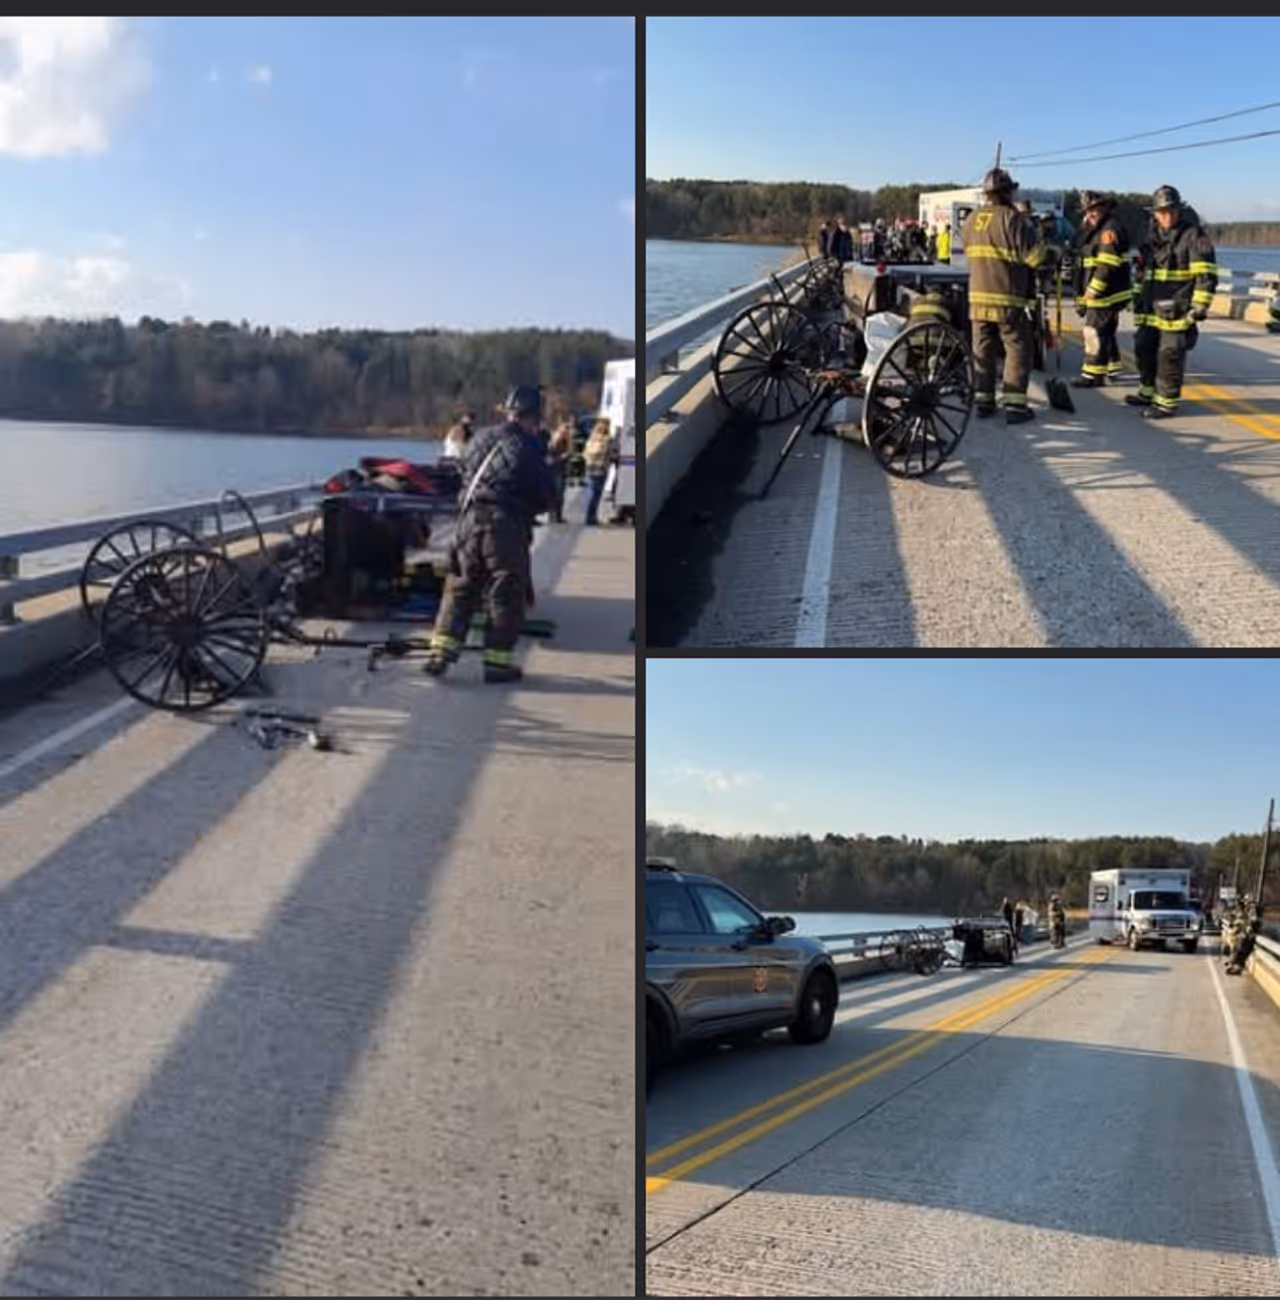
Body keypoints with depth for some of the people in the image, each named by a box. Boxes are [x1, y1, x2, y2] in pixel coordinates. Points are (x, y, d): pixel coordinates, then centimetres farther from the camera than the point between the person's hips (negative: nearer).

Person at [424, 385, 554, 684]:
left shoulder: (479, 440, 12)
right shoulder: (528, 447, -5)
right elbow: (546, 496, -1)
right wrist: (527, 506, 17)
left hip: (469, 520, 5)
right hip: (507, 527, -5)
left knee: (459, 589, 13)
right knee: (506, 594, 3)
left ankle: (440, 653, 9)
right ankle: (498, 661, 5)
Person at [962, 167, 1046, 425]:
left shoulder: (972, 220, 8)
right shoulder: (1012, 218, -13)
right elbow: (1033, 256, -12)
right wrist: (1036, 234, 5)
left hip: (978, 296, 6)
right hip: (1008, 299, -6)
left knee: (983, 348, 11)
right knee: (1017, 349, 1)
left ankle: (983, 400, 12)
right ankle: (1014, 405, -3)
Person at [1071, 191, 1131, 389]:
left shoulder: (1110, 230, -16)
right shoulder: (1097, 231, 17)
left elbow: (1106, 268, -24)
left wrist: (1088, 295, -23)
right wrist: (1083, 298, 18)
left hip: (1108, 294, -11)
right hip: (1104, 294, 11)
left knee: (1095, 333, -9)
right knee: (1106, 333, 19)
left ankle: (1093, 376, -6)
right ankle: (1113, 370, 30)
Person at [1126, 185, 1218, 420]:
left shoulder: (1194, 235, -9)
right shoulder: (1153, 236, 14)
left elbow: (1206, 275, -13)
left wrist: (1200, 306, -17)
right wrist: (1139, 300, 25)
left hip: (1177, 311, -8)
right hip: (1152, 310, 8)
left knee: (1169, 356, -7)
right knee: (1144, 349, 17)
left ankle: (1166, 403, -1)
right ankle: (1147, 392, 33)